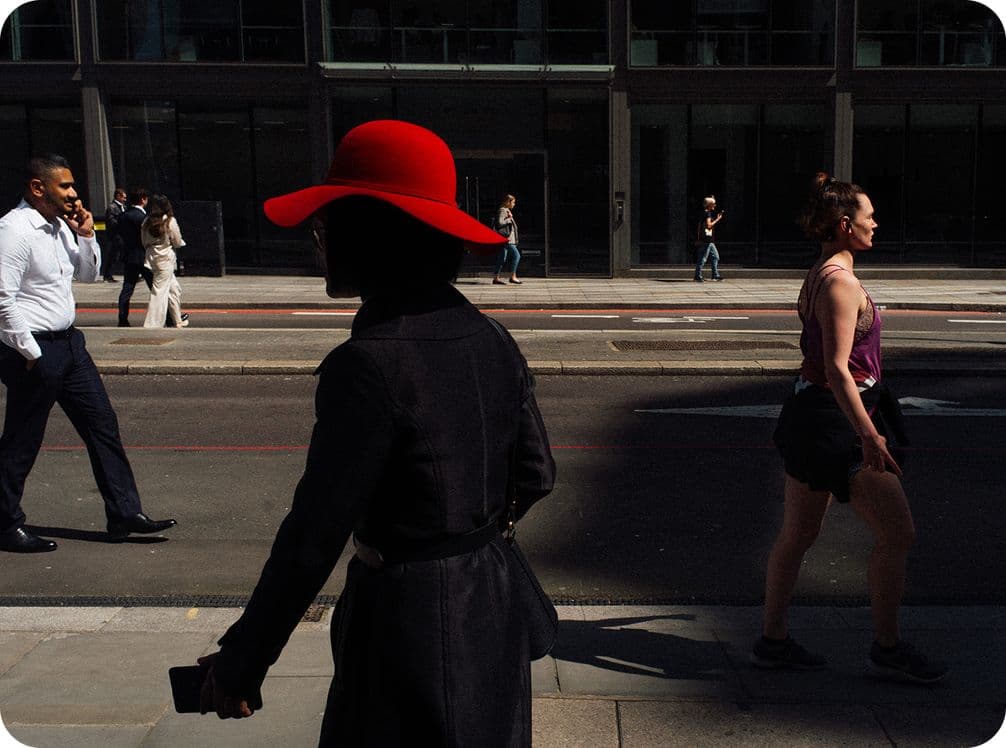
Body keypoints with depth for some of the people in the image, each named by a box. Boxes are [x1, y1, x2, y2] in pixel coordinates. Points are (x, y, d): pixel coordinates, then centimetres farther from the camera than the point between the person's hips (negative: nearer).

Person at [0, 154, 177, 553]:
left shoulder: (61, 225, 10)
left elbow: (89, 273, 21)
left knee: (102, 423, 8)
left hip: (68, 342, 9)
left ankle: (125, 513, 14)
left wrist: (86, 236, 4)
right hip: (34, 350, -9)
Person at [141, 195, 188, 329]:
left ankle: (178, 320, 29)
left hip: (152, 257, 6)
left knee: (174, 288, 19)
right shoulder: (170, 221, -13)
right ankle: (152, 324, -5)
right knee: (160, 291, -3)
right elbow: (177, 242, -6)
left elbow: (144, 242, 8)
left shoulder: (147, 221, 2)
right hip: (165, 258, -6)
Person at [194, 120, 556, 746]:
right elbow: (536, 475, 7)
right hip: (493, 599, 7)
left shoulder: (368, 364, -23)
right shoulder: (490, 339, -1)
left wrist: (240, 663, -10)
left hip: (408, 618, -7)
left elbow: (316, 534, -21)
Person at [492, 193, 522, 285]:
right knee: (516, 255, -11)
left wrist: (510, 218, 11)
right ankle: (513, 277, -8)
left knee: (502, 259, 8)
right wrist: (509, 219, -13)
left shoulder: (507, 211, 21)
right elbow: (500, 223, -20)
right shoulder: (502, 211, -10)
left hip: (507, 238, 11)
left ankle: (496, 278, 8)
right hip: (506, 238, -11)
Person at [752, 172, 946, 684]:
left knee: (798, 534, 14)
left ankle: (772, 641, 23)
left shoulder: (819, 277, 12)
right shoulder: (841, 282, -18)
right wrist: (870, 437, -25)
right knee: (897, 534, 0)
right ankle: (887, 649, 14)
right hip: (835, 418, -10)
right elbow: (838, 370, -23)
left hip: (809, 412, 10)